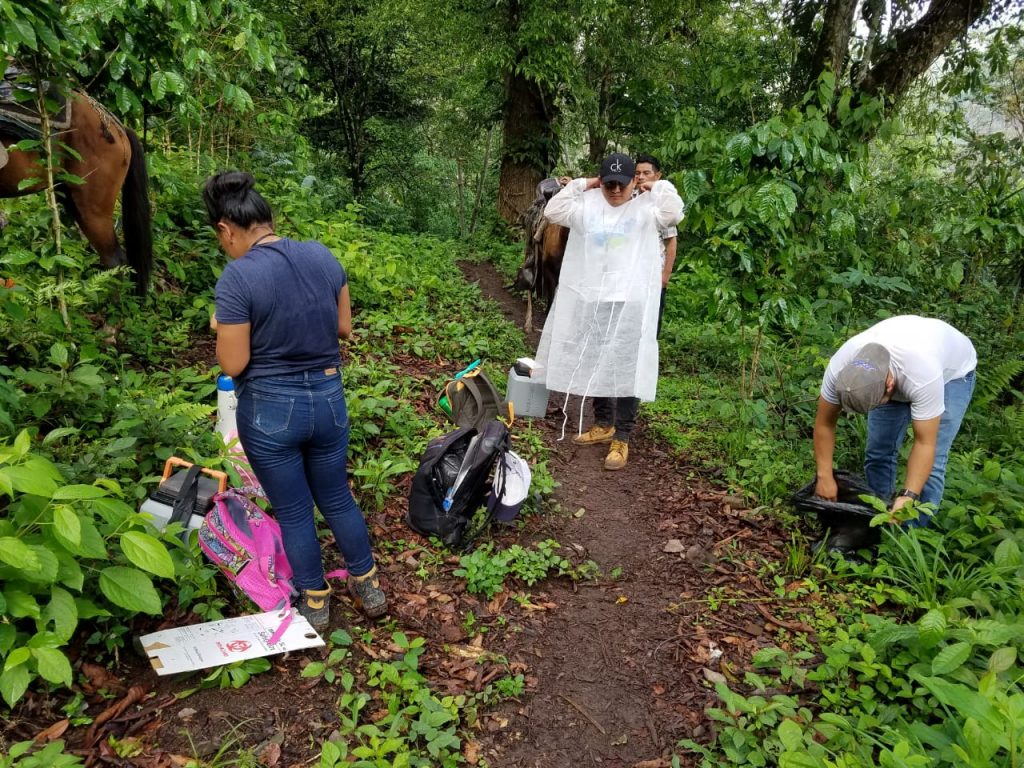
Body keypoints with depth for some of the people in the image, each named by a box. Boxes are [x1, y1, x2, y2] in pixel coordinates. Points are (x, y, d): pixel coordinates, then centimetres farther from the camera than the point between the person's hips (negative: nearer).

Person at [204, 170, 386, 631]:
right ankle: (370, 588, 35)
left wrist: (225, 330, 4)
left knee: (293, 513, 14)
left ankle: (315, 605, 32)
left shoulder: (238, 277, -19)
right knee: (336, 499, 23)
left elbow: (233, 364, -15)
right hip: (328, 400, 5)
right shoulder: (323, 256, -3)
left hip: (271, 410, -5)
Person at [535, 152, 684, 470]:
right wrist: (580, 185, 3)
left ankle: (622, 439, 5)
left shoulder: (645, 208, 1)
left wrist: (659, 186, -1)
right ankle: (603, 424, 32)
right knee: (594, 365, 14)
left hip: (629, 303, -4)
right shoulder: (587, 206, 9)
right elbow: (553, 211, 2)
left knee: (626, 370, -3)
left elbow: (674, 213, -15)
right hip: (589, 300, 4)